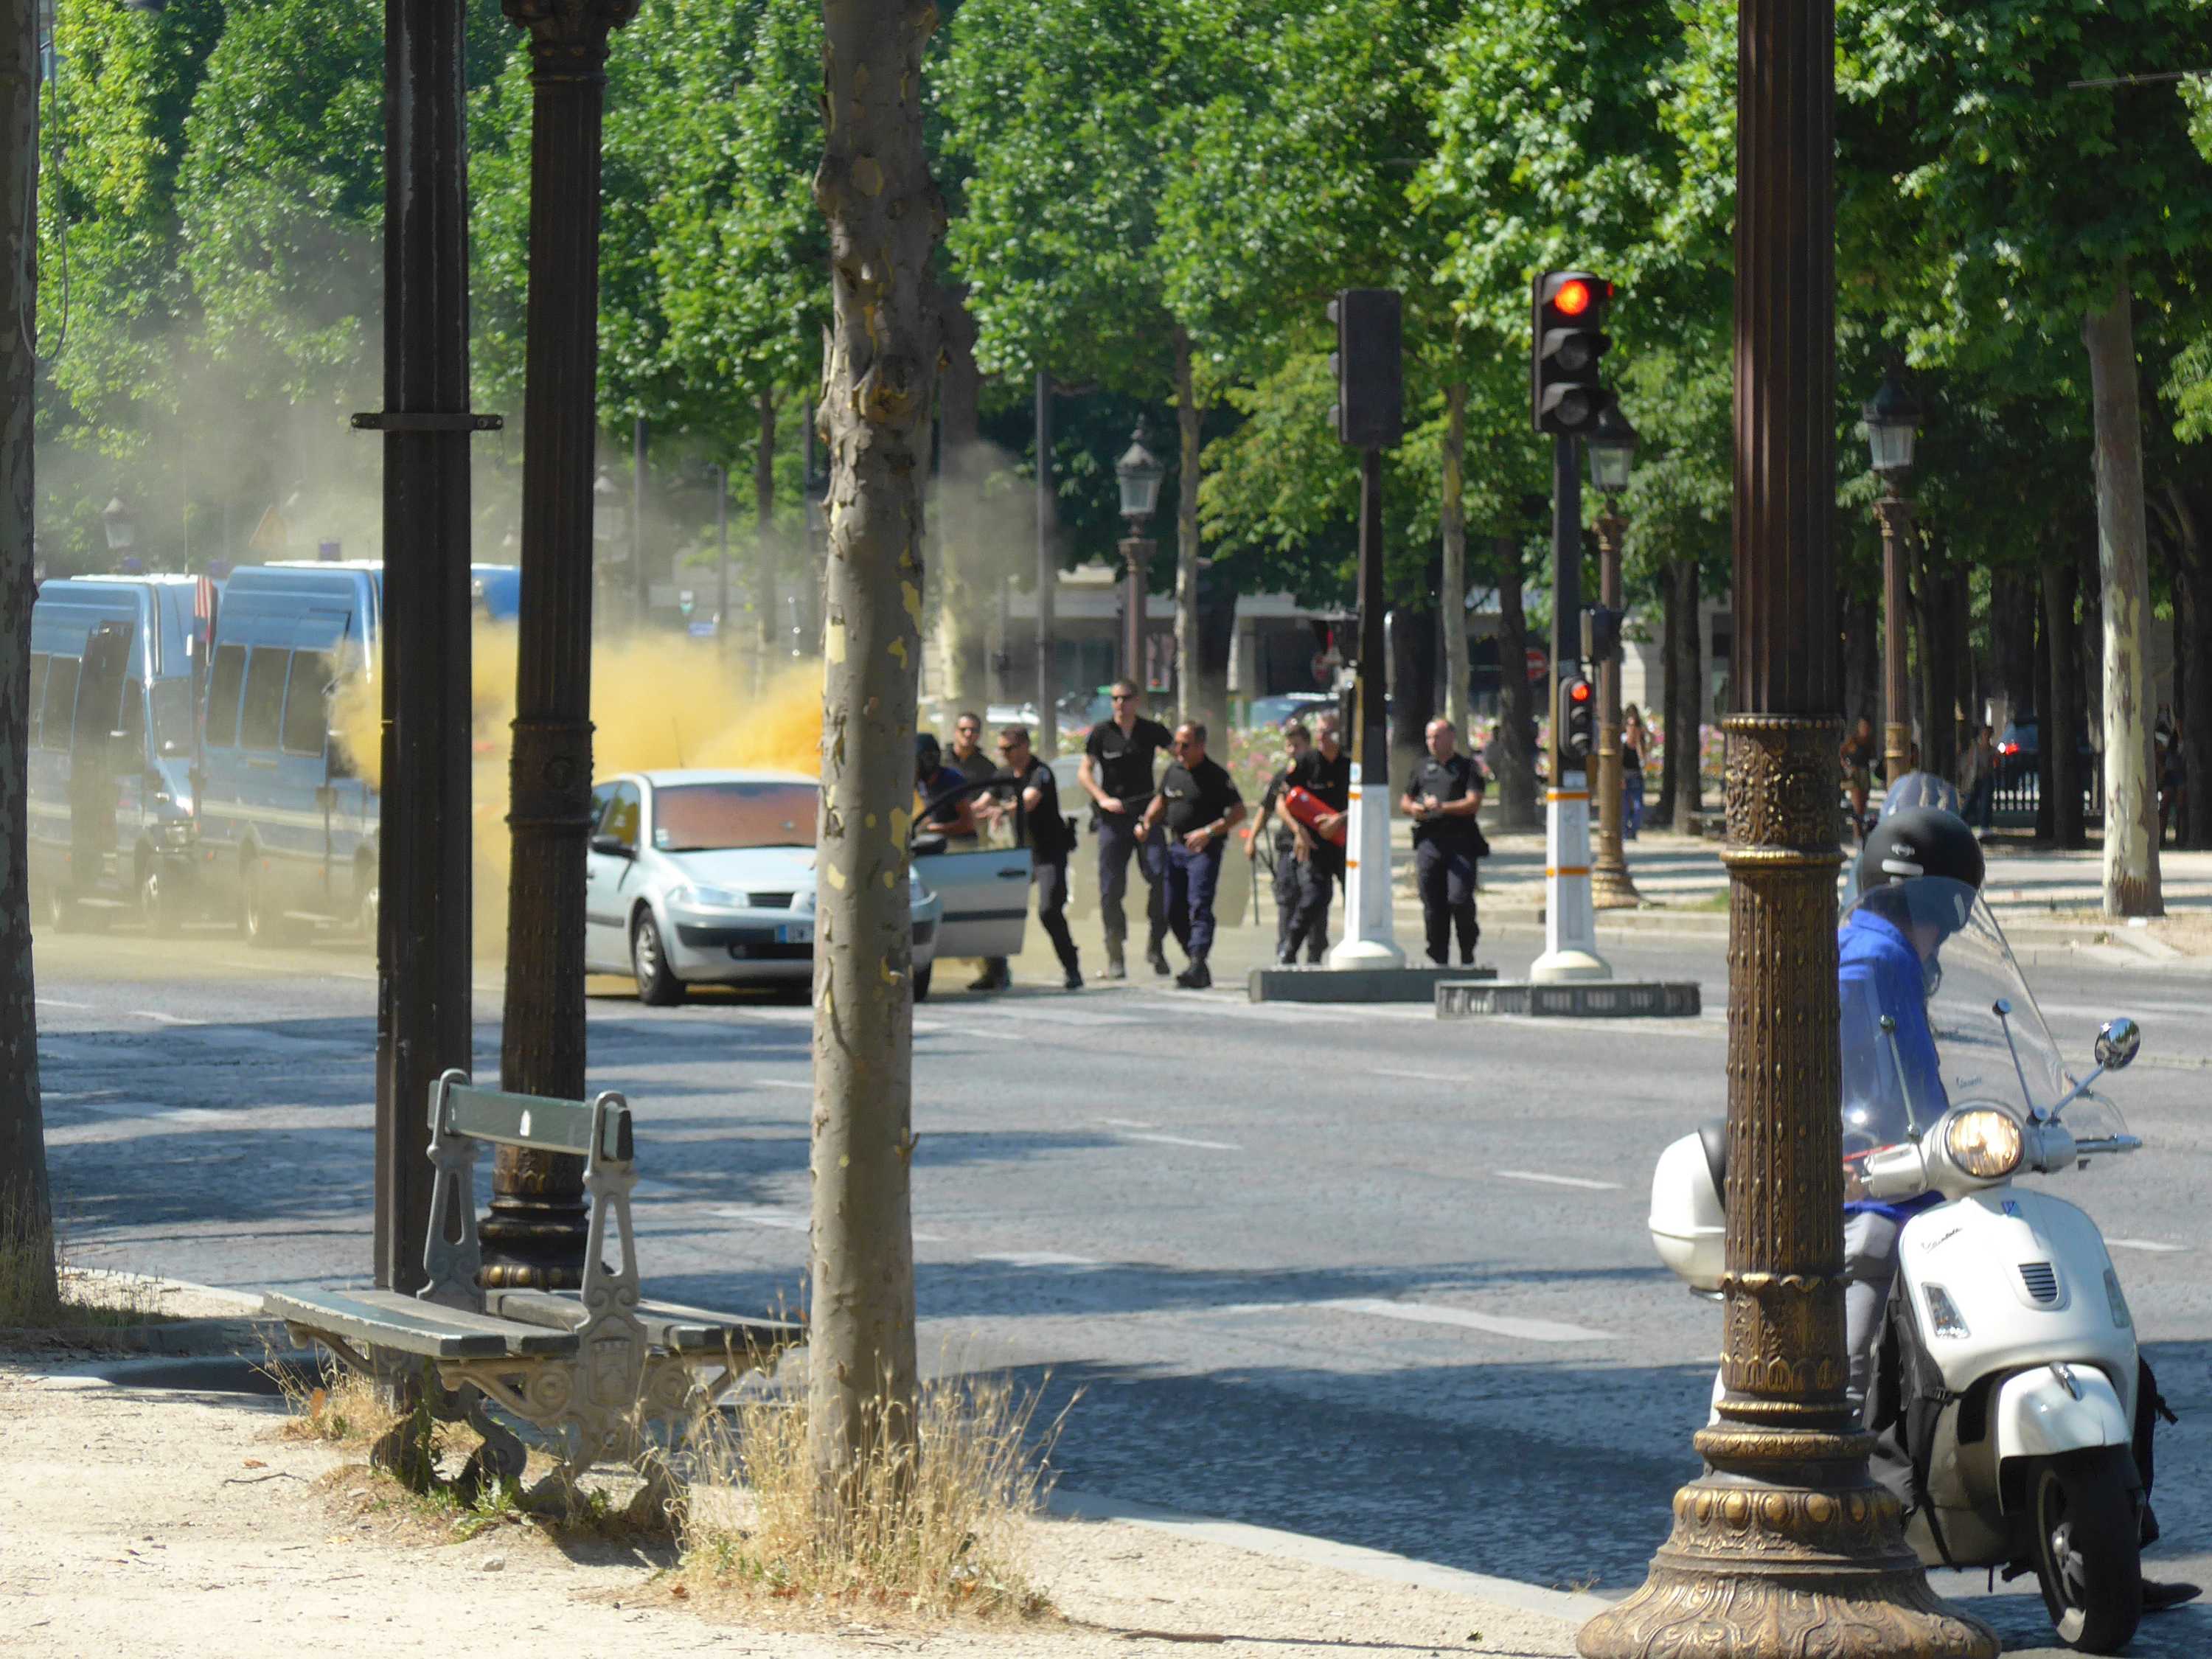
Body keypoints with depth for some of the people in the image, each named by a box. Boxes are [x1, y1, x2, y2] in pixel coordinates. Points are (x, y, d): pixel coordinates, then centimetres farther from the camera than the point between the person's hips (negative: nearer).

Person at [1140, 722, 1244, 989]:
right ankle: (1198, 965, 20)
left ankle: (1198, 968, -29)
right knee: (1174, 911, 8)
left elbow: (1239, 812, -11)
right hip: (1176, 846, 7)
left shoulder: (1215, 775, -9)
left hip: (1204, 849, -7)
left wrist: (1209, 832, -21)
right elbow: (1161, 801, 26)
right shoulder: (1173, 770, 10)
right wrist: (1146, 824, 8)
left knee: (1199, 907, -18)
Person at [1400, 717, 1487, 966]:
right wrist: (1413, 808, 2)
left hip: (1460, 841, -4)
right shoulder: (1423, 768, 21)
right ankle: (1439, 959, 7)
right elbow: (1404, 802, 25)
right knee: (1432, 905, 1)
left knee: (1459, 899, -14)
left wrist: (1444, 807, -17)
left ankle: (1467, 956, 3)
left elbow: (1474, 803, -4)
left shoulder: (1467, 767, 7)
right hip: (1428, 841, 4)